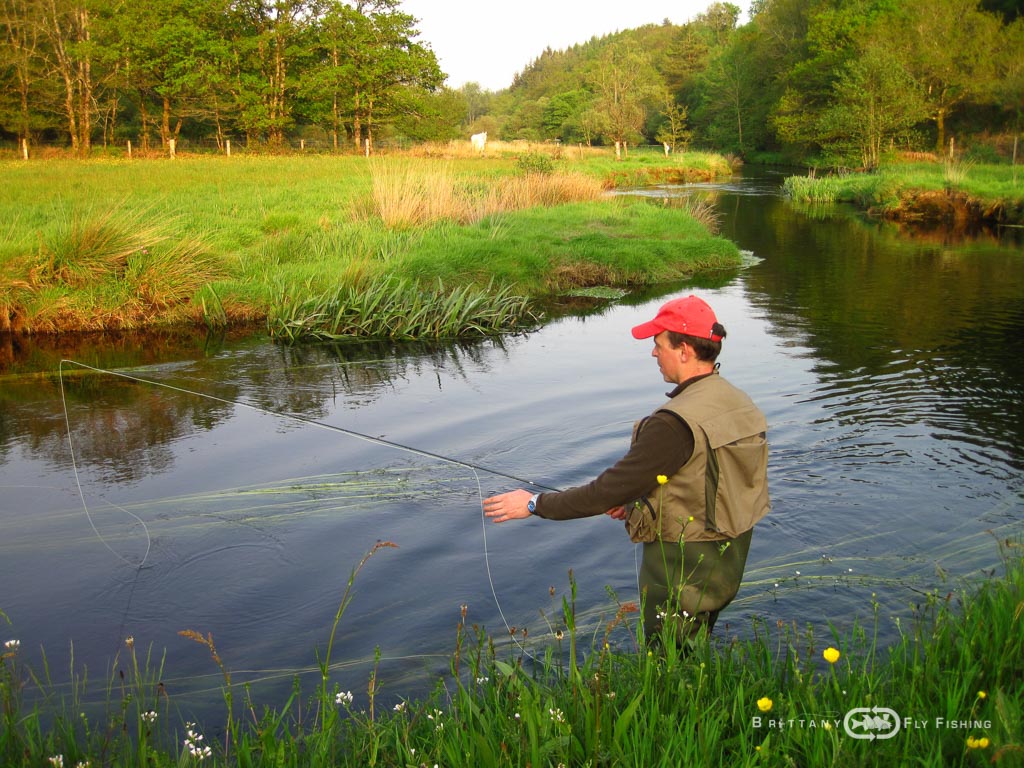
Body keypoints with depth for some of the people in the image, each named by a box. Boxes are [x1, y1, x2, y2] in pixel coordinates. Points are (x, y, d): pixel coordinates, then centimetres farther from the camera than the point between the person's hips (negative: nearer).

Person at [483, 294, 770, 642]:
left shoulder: (677, 423, -28)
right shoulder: (742, 405, 1)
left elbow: (610, 489, -24)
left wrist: (535, 504, -13)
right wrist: (638, 498, 9)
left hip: (683, 576, -9)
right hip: (728, 563, 9)